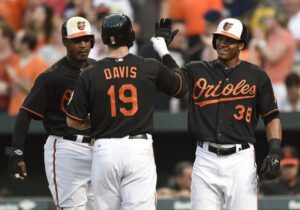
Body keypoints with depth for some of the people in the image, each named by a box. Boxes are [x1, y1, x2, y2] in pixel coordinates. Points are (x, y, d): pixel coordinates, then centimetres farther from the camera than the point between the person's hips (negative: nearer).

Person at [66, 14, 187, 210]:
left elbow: (73, 121, 3)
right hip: (139, 149, -1)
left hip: (105, 150, 1)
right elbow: (181, 86, 18)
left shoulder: (90, 75, -1)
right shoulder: (151, 68, -1)